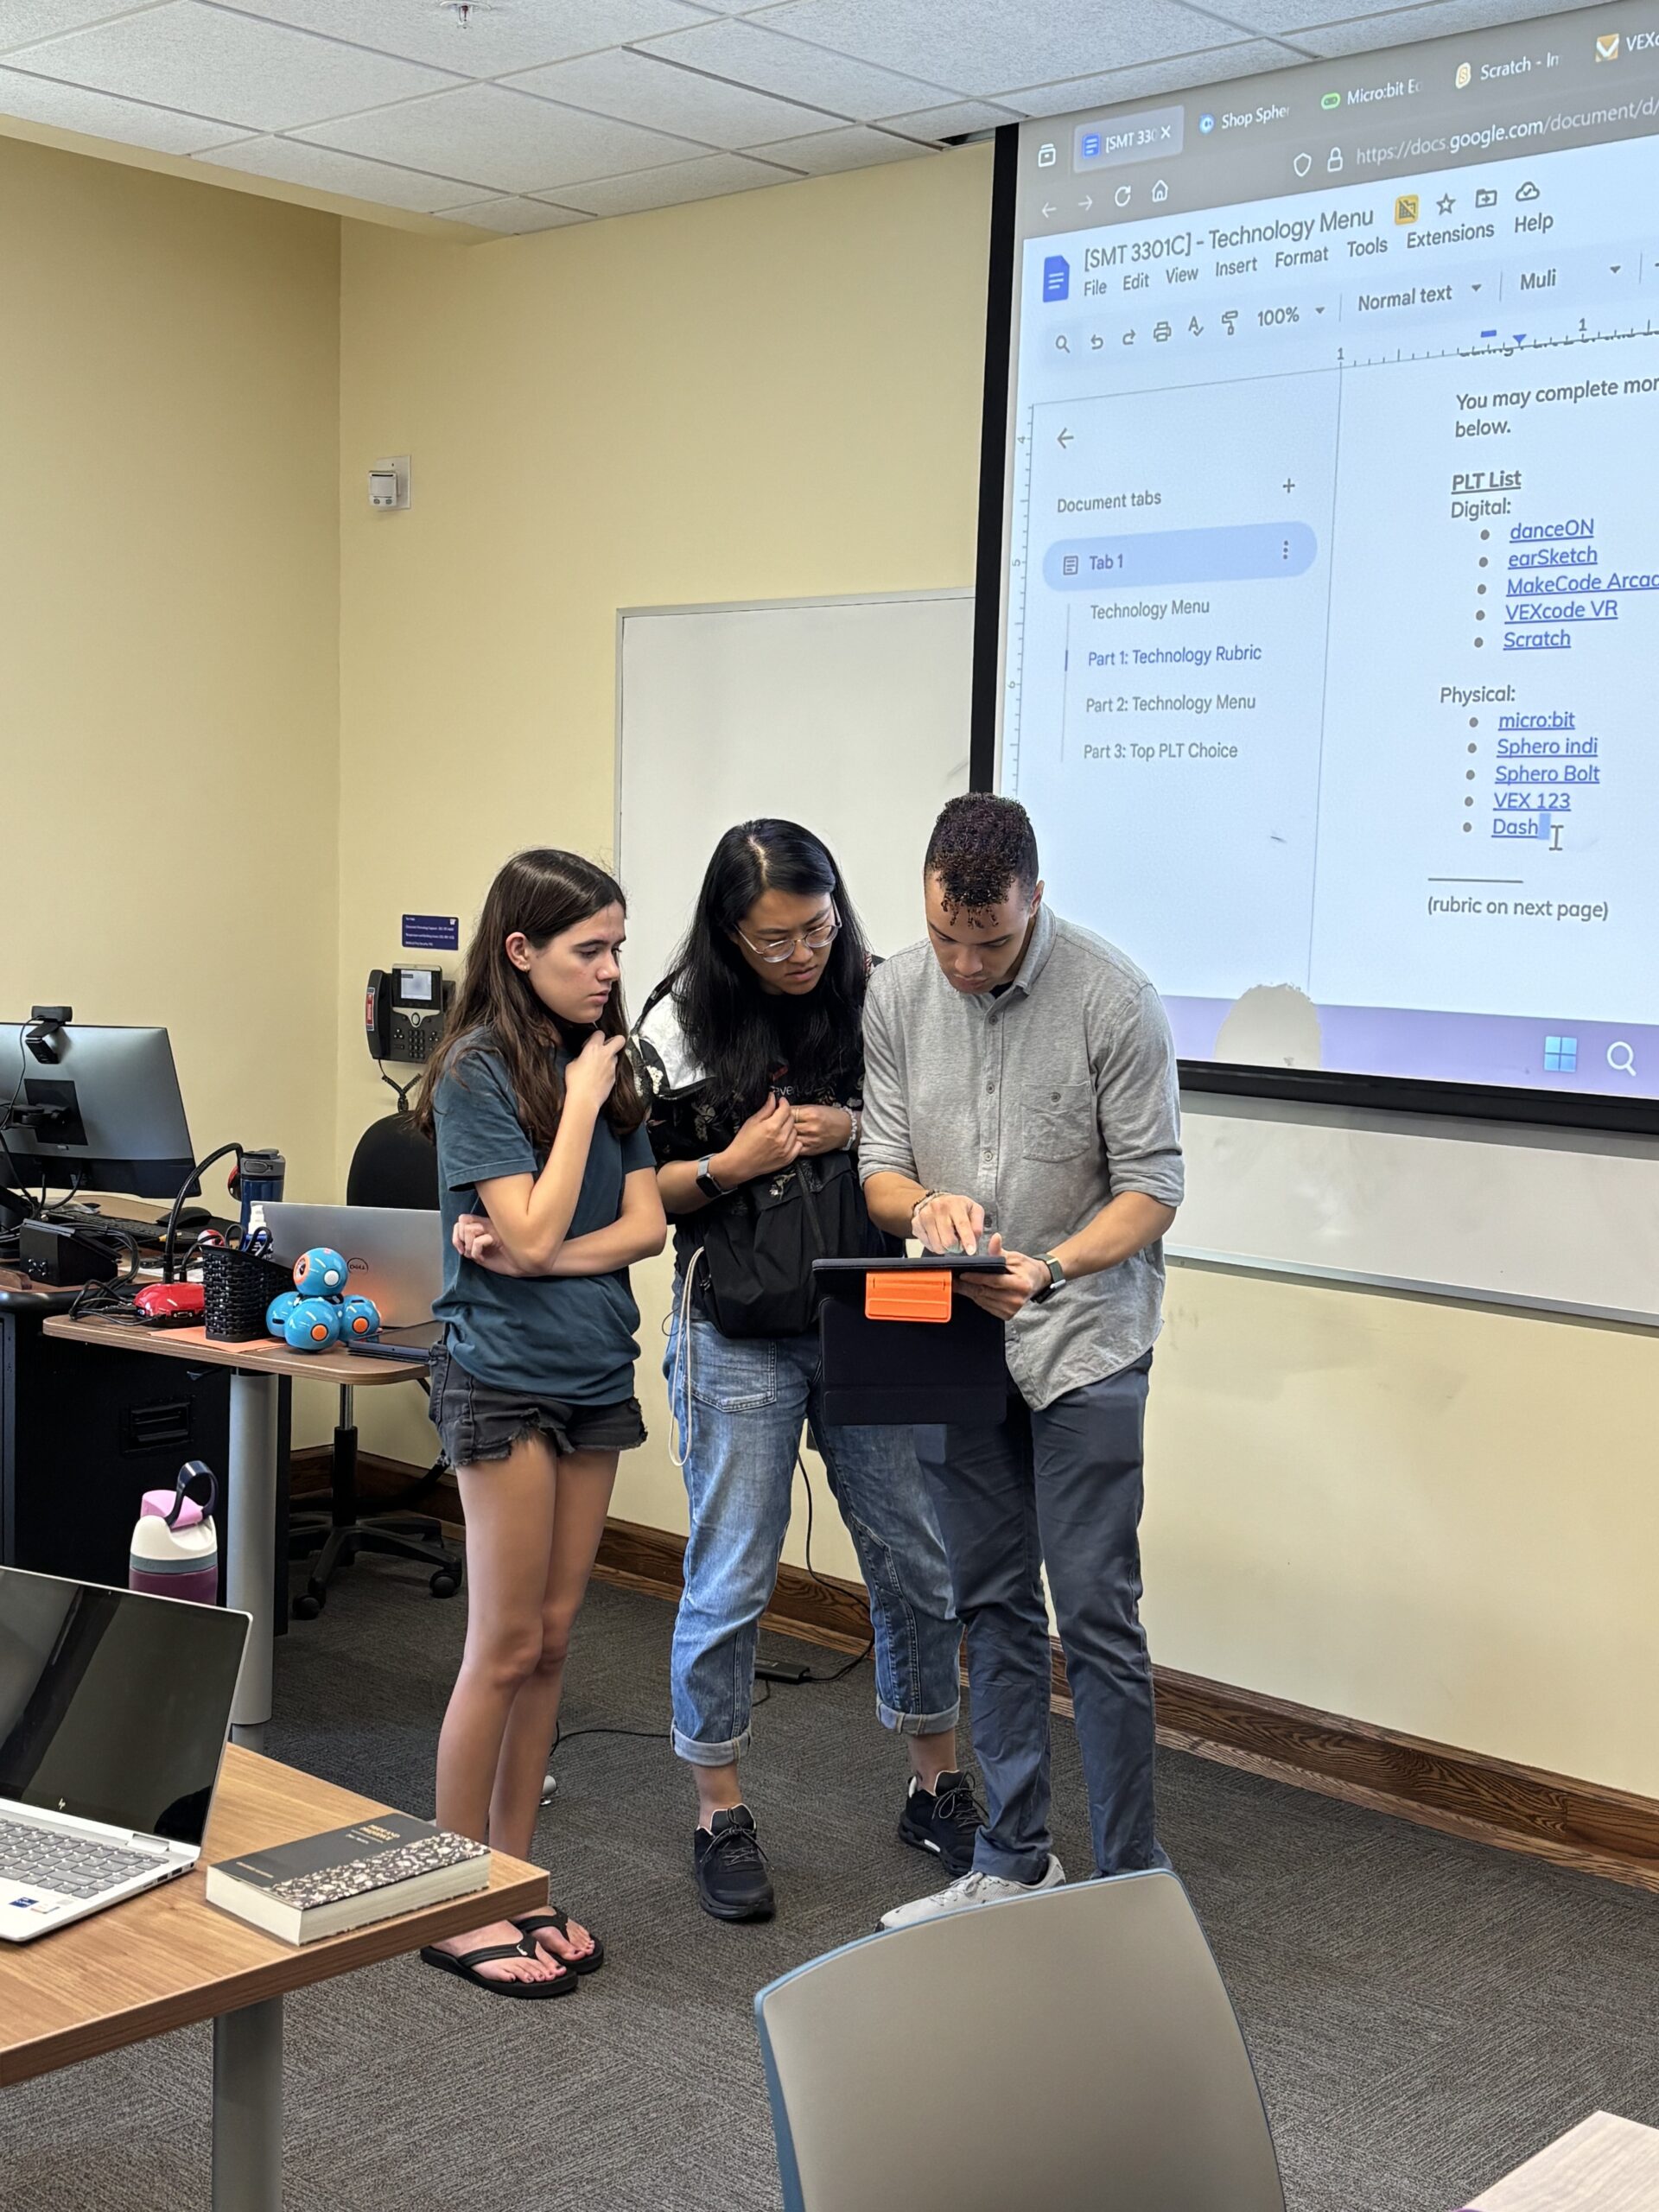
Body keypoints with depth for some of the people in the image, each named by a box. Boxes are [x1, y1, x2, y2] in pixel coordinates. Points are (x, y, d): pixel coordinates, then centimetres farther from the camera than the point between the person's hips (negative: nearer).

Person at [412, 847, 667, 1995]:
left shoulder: (610, 1064, 8)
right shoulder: (479, 1071, -11)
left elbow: (646, 1224, 3)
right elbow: (533, 1228, -18)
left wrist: (539, 1259, -12)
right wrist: (581, 1100, -13)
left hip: (594, 1376, 6)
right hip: (505, 1379, -6)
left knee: (553, 1639, 10)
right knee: (507, 1648, -1)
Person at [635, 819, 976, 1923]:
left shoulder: (876, 1004, 1)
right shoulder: (681, 1027, -4)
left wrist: (854, 1130, -9)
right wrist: (731, 1166, -15)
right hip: (740, 1339, -2)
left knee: (923, 1564, 9)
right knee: (730, 1582, 3)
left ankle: (937, 1787, 29)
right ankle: (721, 1815, 20)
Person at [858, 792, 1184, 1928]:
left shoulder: (1111, 997, -14)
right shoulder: (897, 994, 0)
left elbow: (1152, 1189, -11)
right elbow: (879, 1165, 3)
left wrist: (1049, 1269, -27)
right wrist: (924, 1205, -20)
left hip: (1085, 1344, -5)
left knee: (1096, 1612, -4)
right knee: (994, 1609, 13)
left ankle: (1134, 1882, 8)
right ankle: (1015, 1861, 26)